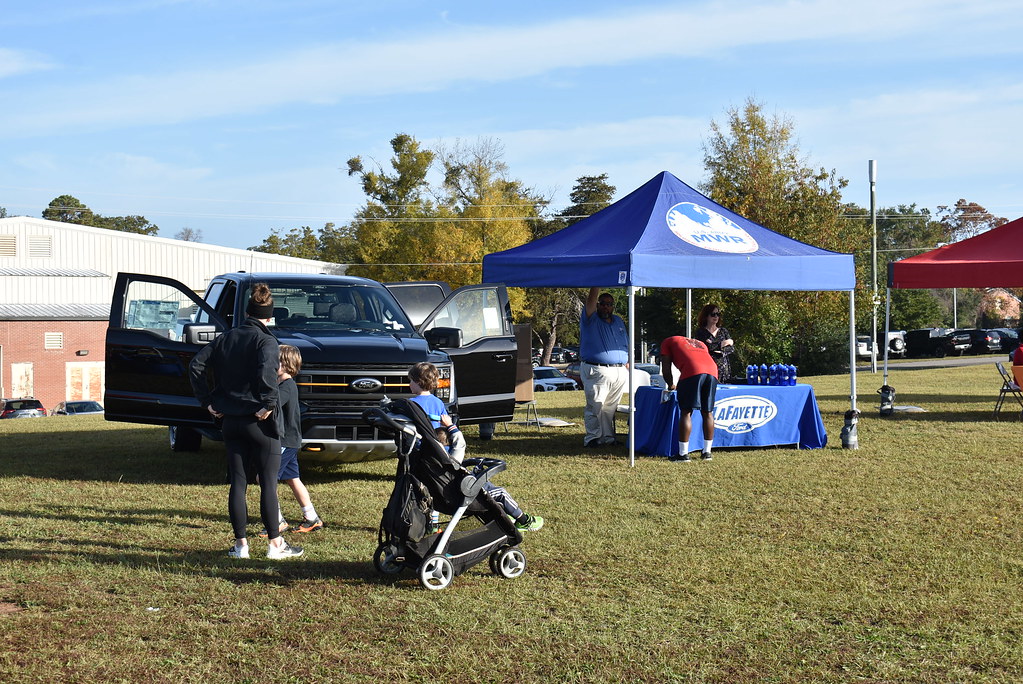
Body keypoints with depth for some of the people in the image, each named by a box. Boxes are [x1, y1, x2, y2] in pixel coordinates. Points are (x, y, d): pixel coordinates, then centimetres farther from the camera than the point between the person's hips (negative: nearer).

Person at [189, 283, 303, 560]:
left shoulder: (226, 338, 8)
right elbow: (267, 373, -28)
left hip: (230, 420, 5)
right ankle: (275, 545, 7)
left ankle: (240, 545, 12)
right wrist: (268, 404, -18)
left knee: (237, 483, 10)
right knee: (268, 484, 3)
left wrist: (208, 401, 7)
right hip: (259, 422, -5)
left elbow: (196, 366, 5)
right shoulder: (266, 341, -10)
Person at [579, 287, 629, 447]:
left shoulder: (618, 321, 19)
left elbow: (627, 345, 22)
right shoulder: (591, 320, 2)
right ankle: (592, 437, -2)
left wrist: (628, 364, 15)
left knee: (611, 407, 6)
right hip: (596, 372, -5)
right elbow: (591, 299, -14)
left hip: (619, 372, 5)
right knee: (595, 405, -7)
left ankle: (608, 436, 11)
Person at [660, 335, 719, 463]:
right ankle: (707, 452, 19)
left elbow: (666, 370, 17)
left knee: (686, 412, 1)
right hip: (712, 371, 5)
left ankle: (683, 454, 0)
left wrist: (671, 384, 33)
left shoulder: (668, 342, 26)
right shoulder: (700, 344, 39)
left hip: (692, 372, -5)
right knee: (707, 413, 14)